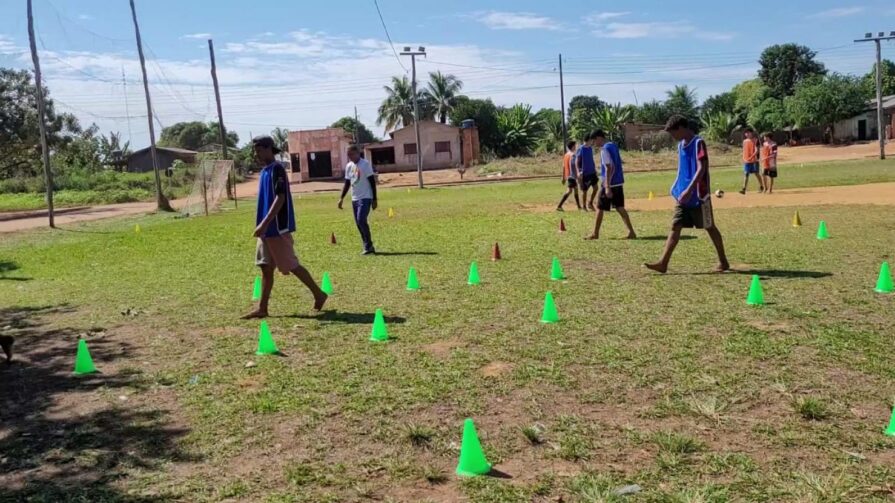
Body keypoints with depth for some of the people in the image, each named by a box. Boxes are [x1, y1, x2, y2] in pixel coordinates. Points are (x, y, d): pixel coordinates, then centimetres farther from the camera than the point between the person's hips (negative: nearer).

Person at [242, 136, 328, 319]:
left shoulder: (277, 169, -14)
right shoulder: (265, 171, 14)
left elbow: (280, 199, -23)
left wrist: (264, 223, -28)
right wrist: (263, 225, 20)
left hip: (278, 229, -9)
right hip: (268, 230, 9)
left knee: (292, 266, -2)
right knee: (266, 268, 8)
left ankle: (318, 294, 12)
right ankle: (262, 308, 12)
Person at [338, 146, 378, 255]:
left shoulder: (365, 164, -9)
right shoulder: (348, 166, 10)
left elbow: (372, 182, -8)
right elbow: (347, 183, 18)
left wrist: (374, 199, -11)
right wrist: (341, 198, 10)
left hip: (365, 198, -7)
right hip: (354, 199, 7)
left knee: (361, 220, -18)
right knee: (359, 223, 5)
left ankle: (369, 246, -8)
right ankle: (368, 247, 12)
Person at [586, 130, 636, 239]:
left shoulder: (604, 149, -15)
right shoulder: (613, 145, 12)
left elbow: (609, 168, -22)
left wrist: (607, 187, -23)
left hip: (609, 184, -8)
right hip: (619, 182, 8)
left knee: (600, 208, 3)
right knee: (620, 208, 9)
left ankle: (595, 234, 11)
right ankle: (631, 231, 3)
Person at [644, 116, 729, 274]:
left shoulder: (698, 143, -14)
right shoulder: (681, 145, 12)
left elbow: (701, 169, -23)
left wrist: (689, 190, -32)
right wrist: (678, 188, 22)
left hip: (699, 196, -8)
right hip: (684, 196, 8)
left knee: (710, 228, 5)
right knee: (675, 227, 1)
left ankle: (723, 262, 19)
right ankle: (663, 263, -2)